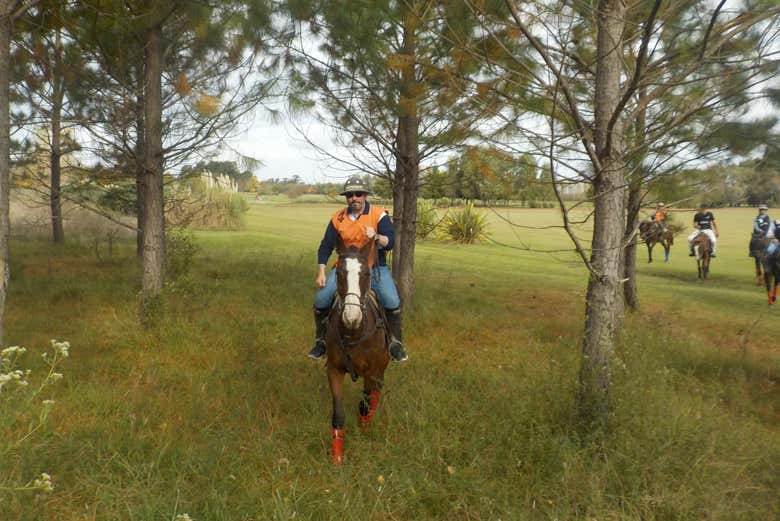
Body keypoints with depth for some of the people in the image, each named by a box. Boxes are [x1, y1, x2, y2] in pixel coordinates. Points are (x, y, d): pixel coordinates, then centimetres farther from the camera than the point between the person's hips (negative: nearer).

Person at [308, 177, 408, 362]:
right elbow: (325, 247, 7)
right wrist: (321, 272, -2)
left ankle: (395, 343, -2)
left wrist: (376, 237, -34)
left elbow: (390, 243, -12)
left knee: (392, 302, -23)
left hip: (375, 267, -2)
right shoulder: (338, 218, 3)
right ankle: (321, 341, 9)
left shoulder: (379, 215, -5)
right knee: (321, 299, -13)